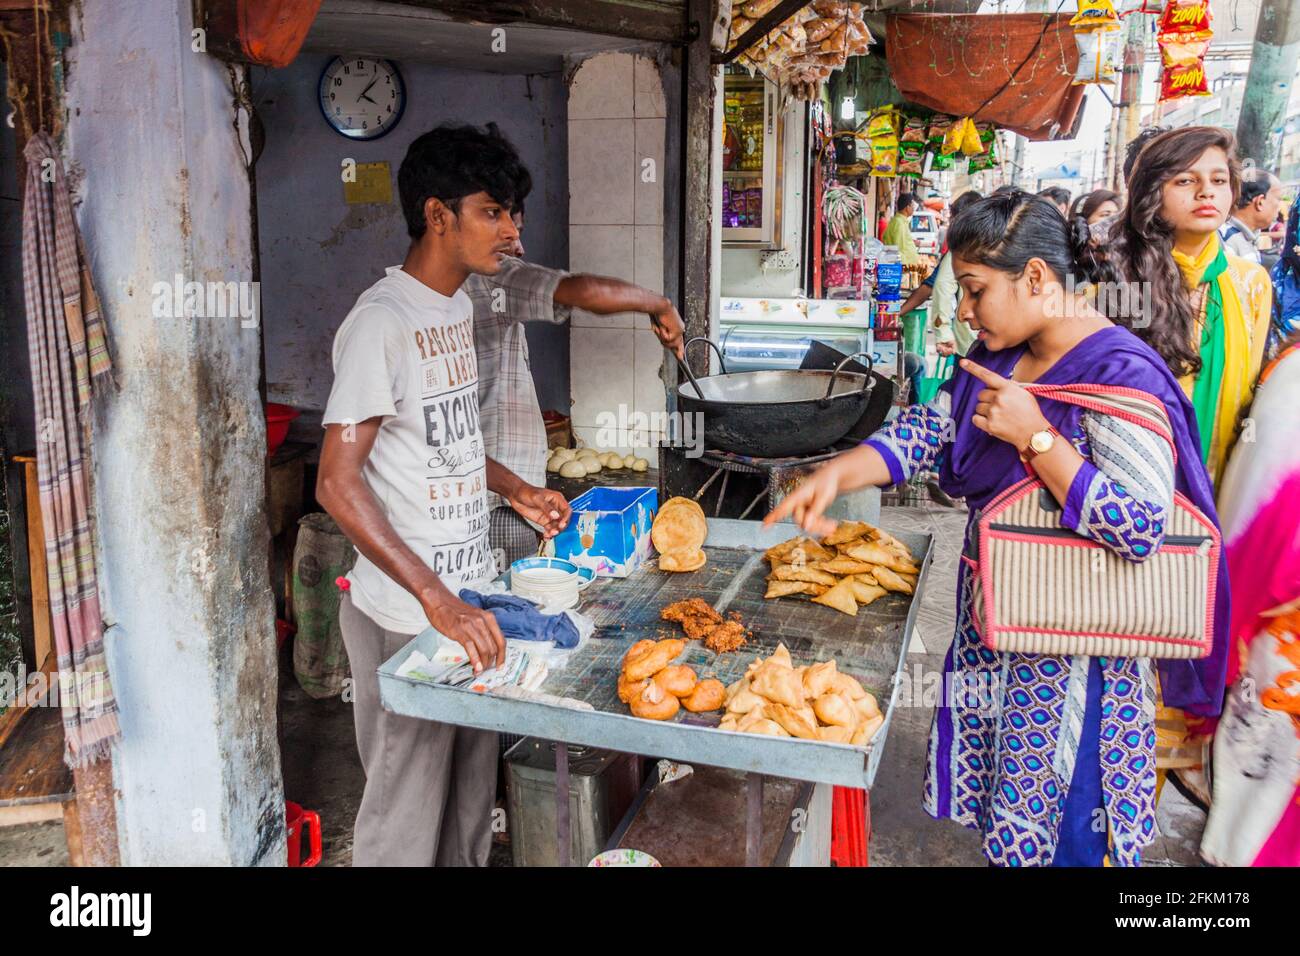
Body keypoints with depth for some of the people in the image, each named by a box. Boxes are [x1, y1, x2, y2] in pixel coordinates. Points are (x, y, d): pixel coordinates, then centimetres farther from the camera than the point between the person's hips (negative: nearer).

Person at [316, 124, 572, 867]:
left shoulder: (458, 304, 10)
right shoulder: (381, 323, -18)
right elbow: (338, 483, -22)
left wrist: (515, 490, 10)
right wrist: (436, 599, -27)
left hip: (470, 595, 8)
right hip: (410, 617, -8)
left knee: (472, 797, 20)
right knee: (409, 813, 7)